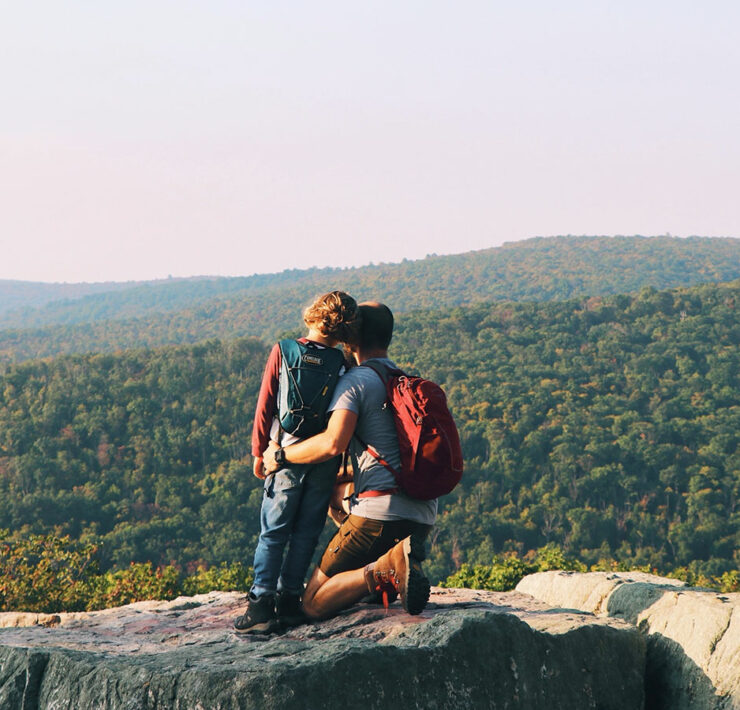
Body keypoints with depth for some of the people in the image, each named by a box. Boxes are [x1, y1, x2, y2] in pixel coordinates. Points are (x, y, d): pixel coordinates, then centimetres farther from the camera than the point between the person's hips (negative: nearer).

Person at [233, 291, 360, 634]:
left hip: (288, 454, -1)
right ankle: (289, 599, 9)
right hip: (326, 459, 1)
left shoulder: (283, 351, -4)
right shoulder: (342, 363, -3)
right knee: (306, 532, 9)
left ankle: (262, 603, -4)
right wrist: (340, 455, 13)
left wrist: (260, 451, 7)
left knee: (273, 531, 2)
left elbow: (265, 406, -1)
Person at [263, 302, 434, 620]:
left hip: (380, 508, -7)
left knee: (314, 603, 0)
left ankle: (388, 567, -23)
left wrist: (281, 455, -5)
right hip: (424, 513, 7)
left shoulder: (355, 380, -4)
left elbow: (333, 443, -19)